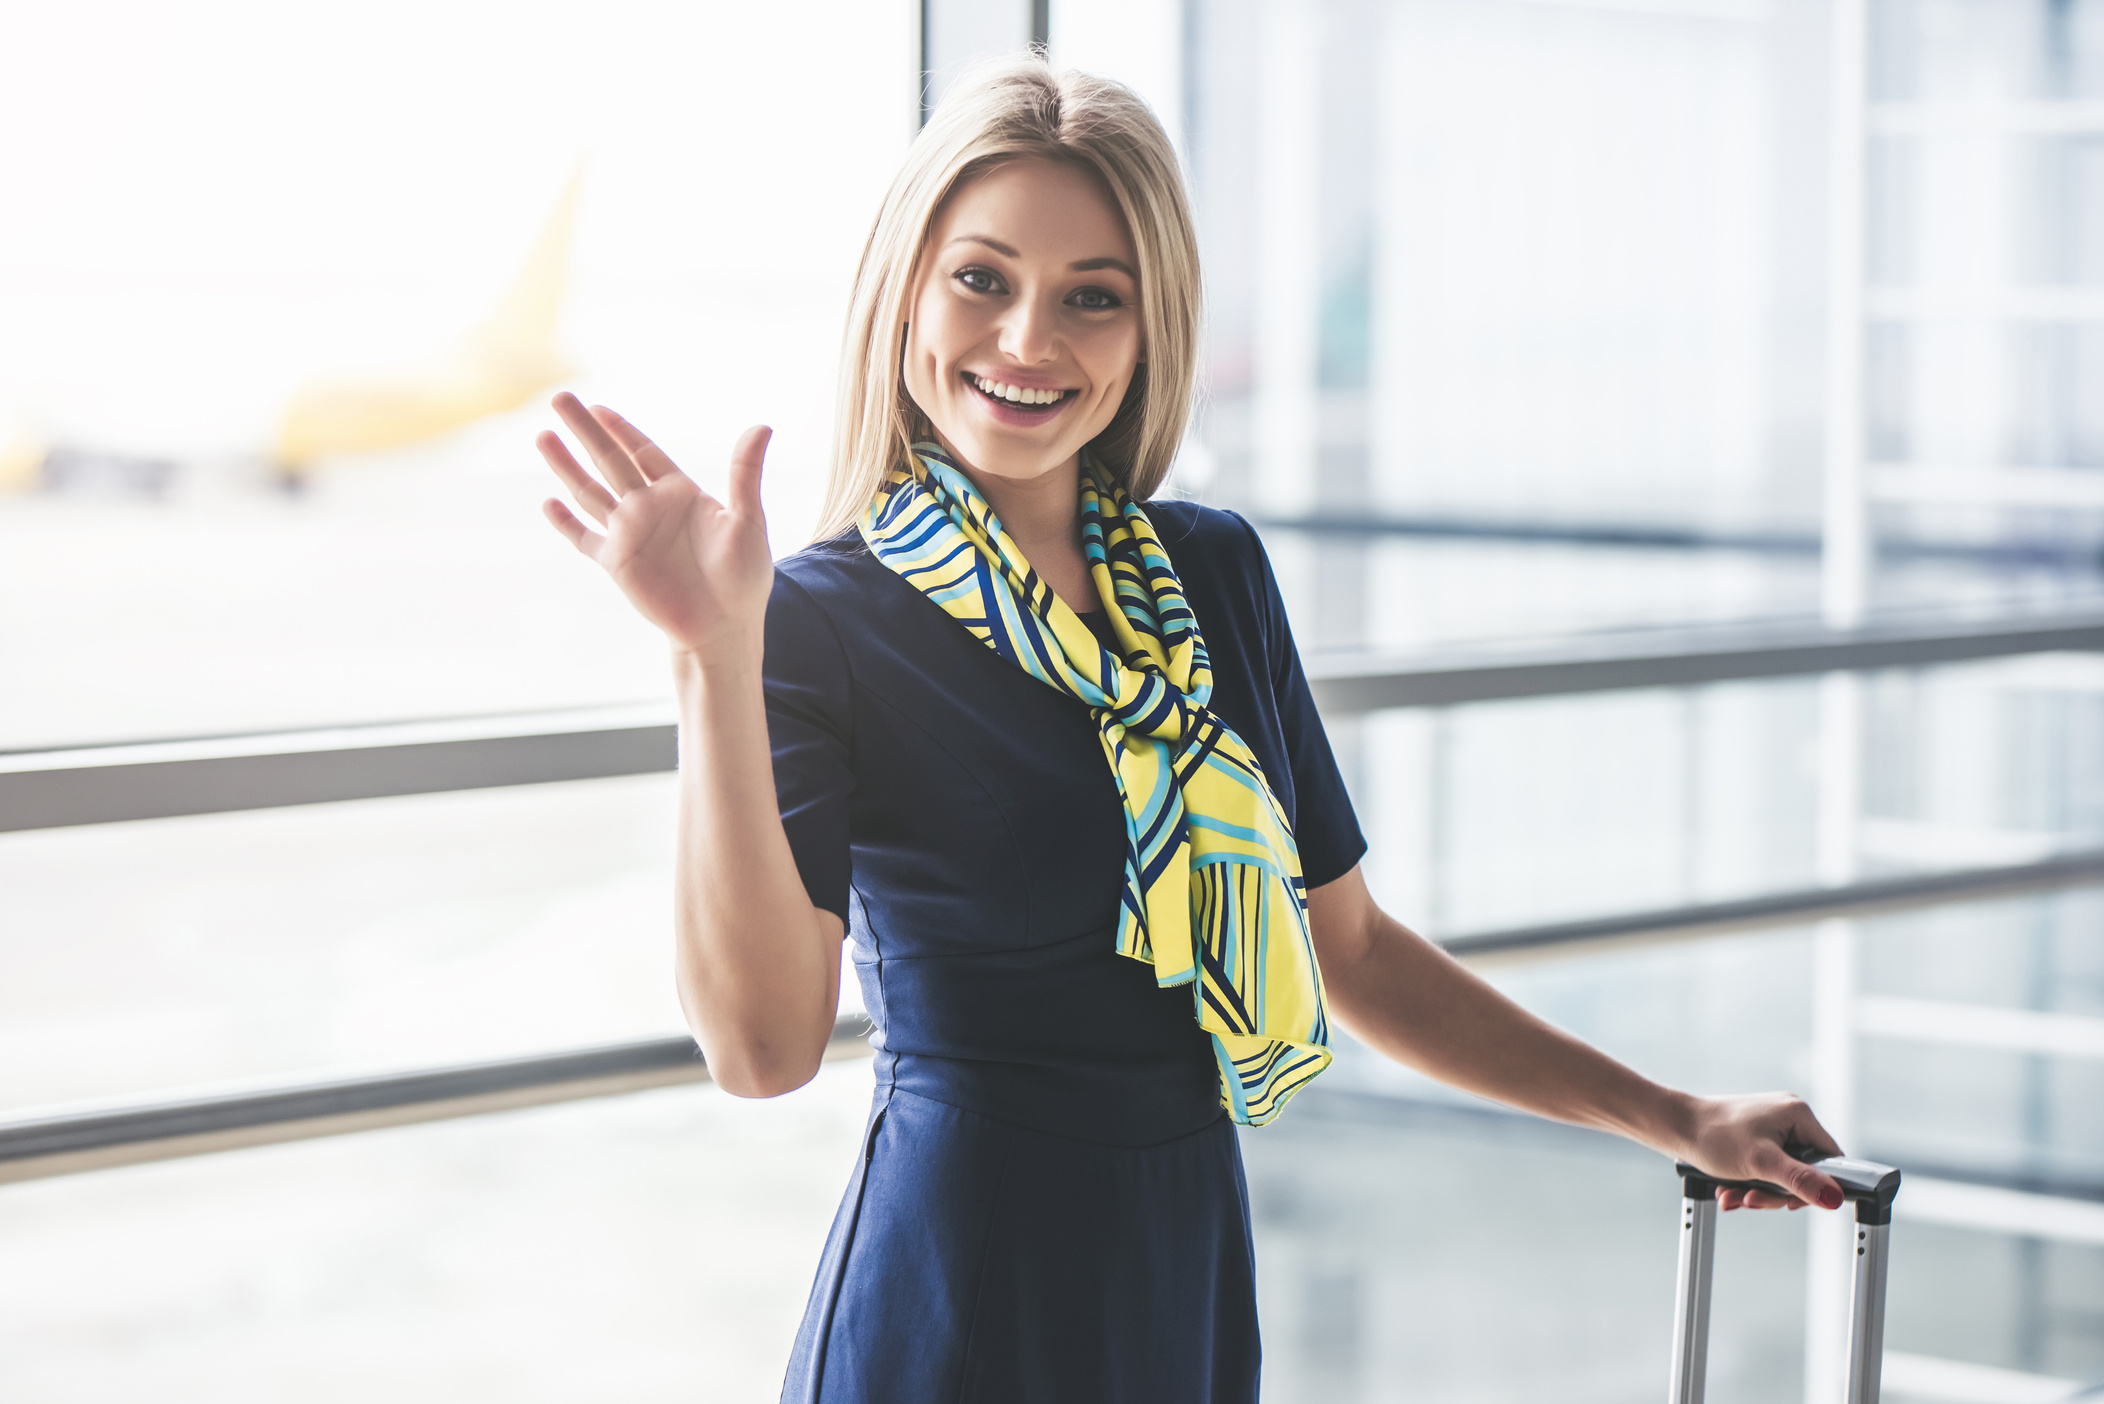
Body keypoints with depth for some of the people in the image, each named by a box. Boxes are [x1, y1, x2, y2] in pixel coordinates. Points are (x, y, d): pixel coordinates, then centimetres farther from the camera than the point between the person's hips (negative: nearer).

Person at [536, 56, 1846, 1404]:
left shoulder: (1216, 573, 6)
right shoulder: (822, 617, -10)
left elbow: (1348, 947, 15)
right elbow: (765, 1043, -23)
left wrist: (1669, 1118, 15)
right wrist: (717, 653, -29)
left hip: (1193, 1284, 5)